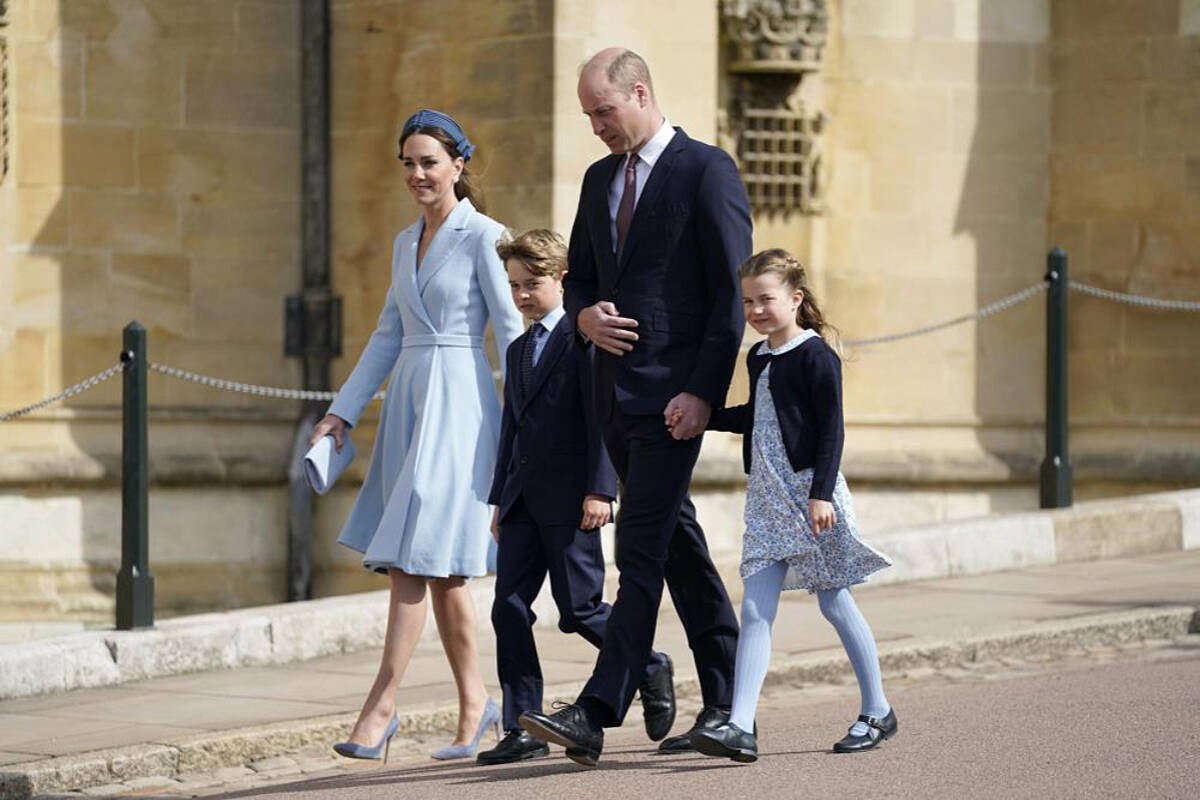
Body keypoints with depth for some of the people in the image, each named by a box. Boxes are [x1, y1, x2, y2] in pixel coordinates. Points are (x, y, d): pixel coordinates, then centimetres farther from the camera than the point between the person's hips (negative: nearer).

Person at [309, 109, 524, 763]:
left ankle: (381, 704, -12)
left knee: (417, 555, -12)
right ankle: (474, 702, 16)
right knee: (439, 568, 8)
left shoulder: (482, 236, -6)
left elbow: (512, 331, -9)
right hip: (408, 404, 8)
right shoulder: (406, 243, 16)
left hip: (459, 402, -8)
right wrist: (343, 412, 14)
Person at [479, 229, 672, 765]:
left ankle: (649, 668, 21)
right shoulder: (519, 350, 20)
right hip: (523, 499, 8)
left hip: (569, 498, -8)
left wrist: (599, 489, -18)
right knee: (509, 608, -1)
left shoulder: (582, 338, -5)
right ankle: (522, 730, 0)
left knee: (578, 608, -5)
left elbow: (602, 416, -11)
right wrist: (500, 499, 19)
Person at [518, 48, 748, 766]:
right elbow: (580, 274, 25)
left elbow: (732, 290, -10)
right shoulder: (601, 179, 16)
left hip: (673, 391, -8)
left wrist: (704, 391, -16)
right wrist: (584, 313, 0)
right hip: (617, 393, 8)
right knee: (679, 548, 12)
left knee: (641, 551, -12)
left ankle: (595, 715, -17)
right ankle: (727, 704, 18)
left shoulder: (707, 170, -7)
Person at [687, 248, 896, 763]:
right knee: (755, 609, -4)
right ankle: (741, 727, -11)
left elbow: (831, 430, -14)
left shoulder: (815, 356, -10)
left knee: (834, 602, 3)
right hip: (768, 498, 7)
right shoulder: (759, 357, 14)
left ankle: (877, 712, 19)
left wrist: (822, 493, -20)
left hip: (810, 493, -7)